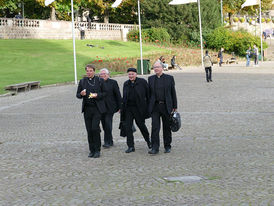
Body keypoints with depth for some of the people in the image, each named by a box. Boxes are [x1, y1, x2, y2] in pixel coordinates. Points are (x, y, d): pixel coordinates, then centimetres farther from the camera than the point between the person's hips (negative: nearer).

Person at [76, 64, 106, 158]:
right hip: (87, 108, 3)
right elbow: (77, 95, 13)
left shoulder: (100, 81, 3)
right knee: (89, 130, 3)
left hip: (97, 108, -3)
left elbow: (104, 93, 5)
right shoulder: (82, 81, 11)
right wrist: (81, 94, -10)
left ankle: (97, 150, -2)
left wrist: (97, 95, -13)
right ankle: (92, 150, 13)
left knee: (95, 128, -13)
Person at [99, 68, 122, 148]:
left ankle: (107, 142, -5)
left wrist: (119, 106, -2)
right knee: (105, 126, 9)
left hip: (110, 108, -4)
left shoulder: (113, 82, 0)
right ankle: (110, 141, 21)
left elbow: (118, 95, 0)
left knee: (108, 125, -11)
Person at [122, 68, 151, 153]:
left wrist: (148, 106, -4)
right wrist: (122, 108, 9)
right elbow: (124, 97, 15)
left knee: (141, 125, 6)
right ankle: (130, 146, 5)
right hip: (128, 108, 4)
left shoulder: (142, 82, -3)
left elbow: (147, 94, -1)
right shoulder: (126, 84, 10)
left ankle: (148, 141, 31)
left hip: (139, 108, -4)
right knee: (128, 127, -1)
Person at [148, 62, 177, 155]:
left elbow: (173, 93, 4)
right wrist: (149, 107, 7)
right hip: (155, 106, 1)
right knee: (155, 127, -7)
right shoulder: (151, 79, 9)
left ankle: (167, 146, 19)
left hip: (166, 106, -1)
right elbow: (149, 93, 11)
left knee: (167, 127, 7)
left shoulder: (169, 78, 3)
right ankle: (155, 148, -7)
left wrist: (174, 107, 0)